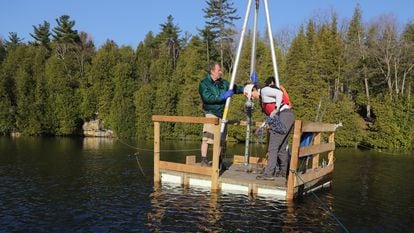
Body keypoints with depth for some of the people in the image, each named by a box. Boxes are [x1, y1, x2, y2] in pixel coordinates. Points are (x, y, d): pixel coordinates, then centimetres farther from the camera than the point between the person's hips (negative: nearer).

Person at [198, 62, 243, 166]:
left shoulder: (223, 83, 14)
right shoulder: (204, 83, -4)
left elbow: (236, 89, 18)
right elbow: (207, 98, -17)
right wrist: (223, 96, -21)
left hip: (222, 114, 6)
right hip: (210, 114, -6)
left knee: (221, 139, 7)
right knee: (207, 138, -9)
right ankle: (204, 160, -1)